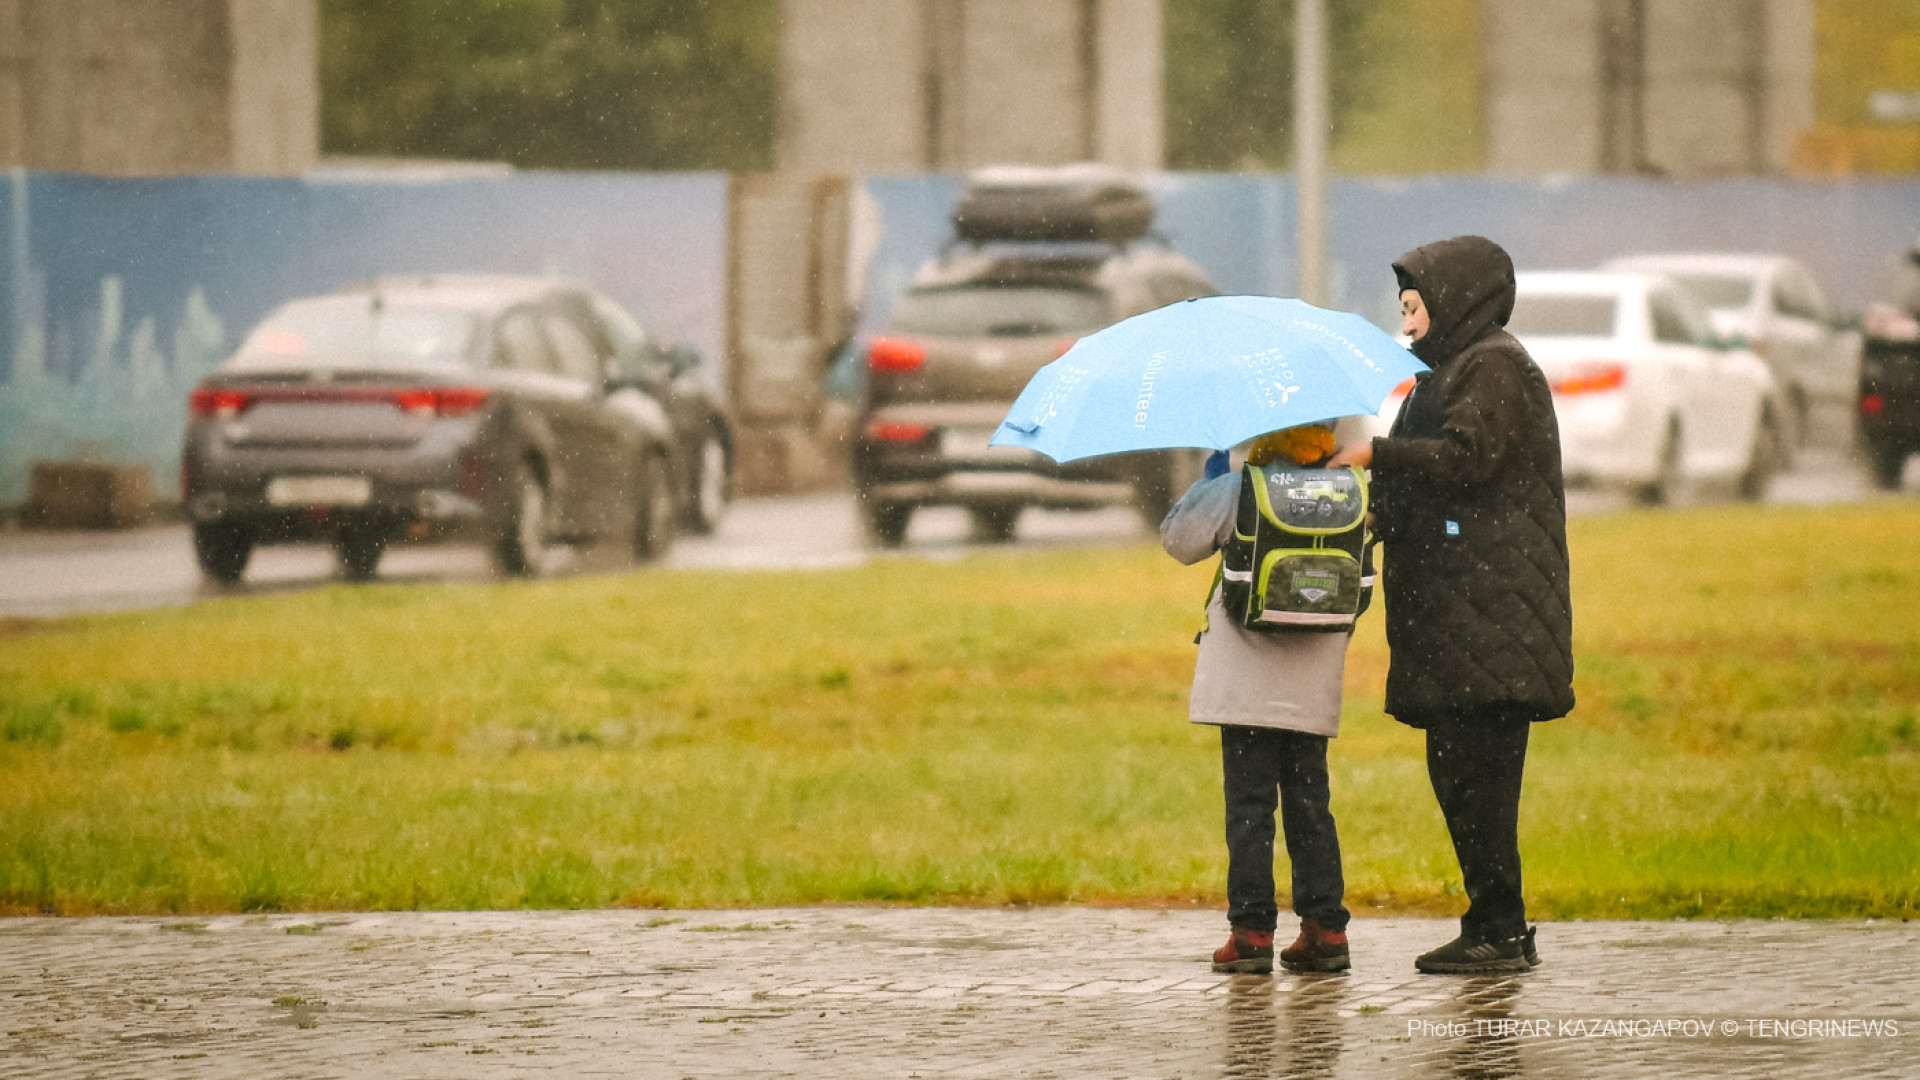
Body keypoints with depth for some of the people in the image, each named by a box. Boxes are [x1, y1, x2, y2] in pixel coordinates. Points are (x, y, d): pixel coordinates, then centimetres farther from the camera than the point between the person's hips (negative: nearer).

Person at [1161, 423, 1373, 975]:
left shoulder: (1238, 490, -8)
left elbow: (1179, 539, 4)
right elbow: (1361, 588, 11)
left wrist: (1209, 479, 14)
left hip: (1247, 680, -3)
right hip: (1313, 691, 3)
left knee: (1249, 804, 0)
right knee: (1308, 800, 11)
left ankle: (1252, 930, -4)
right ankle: (1325, 926, 6)